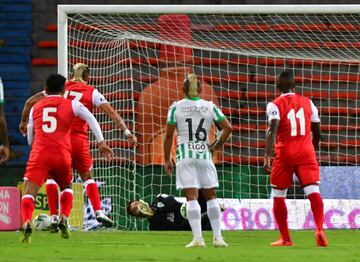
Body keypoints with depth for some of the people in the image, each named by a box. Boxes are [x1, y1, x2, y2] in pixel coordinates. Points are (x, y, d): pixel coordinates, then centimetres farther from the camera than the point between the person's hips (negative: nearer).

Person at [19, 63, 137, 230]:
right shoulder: (92, 93, 9)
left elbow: (30, 102, 13)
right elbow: (111, 112, 0)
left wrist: (23, 122, 26)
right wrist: (127, 132, 0)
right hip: (79, 139, 0)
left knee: (52, 175, 13)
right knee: (87, 177, 20)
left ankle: (54, 216, 0)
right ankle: (98, 211, 6)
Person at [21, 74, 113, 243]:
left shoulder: (35, 108, 20)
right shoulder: (71, 105, 14)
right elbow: (91, 120, 3)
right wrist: (101, 143, 1)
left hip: (39, 155, 0)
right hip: (62, 155, 0)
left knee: (29, 192, -8)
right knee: (66, 187, 26)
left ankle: (27, 223, -35)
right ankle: (64, 219, 4)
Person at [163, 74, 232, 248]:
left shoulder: (176, 107, -2)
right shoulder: (210, 107, 3)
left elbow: (168, 136, -2)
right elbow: (228, 127, -2)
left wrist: (167, 160, 5)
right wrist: (217, 145, 9)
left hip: (185, 156, -2)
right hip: (204, 154, 2)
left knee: (191, 197, -4)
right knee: (211, 196, 12)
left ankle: (198, 238, -12)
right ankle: (218, 237, 10)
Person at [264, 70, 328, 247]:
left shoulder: (275, 105, -2)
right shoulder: (308, 103, 11)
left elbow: (272, 131, -17)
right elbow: (317, 133, 15)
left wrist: (267, 156, -23)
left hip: (285, 153, -2)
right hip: (306, 152, 2)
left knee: (278, 195, 11)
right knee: (313, 192, -7)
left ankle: (285, 238, 13)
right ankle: (319, 229, -30)